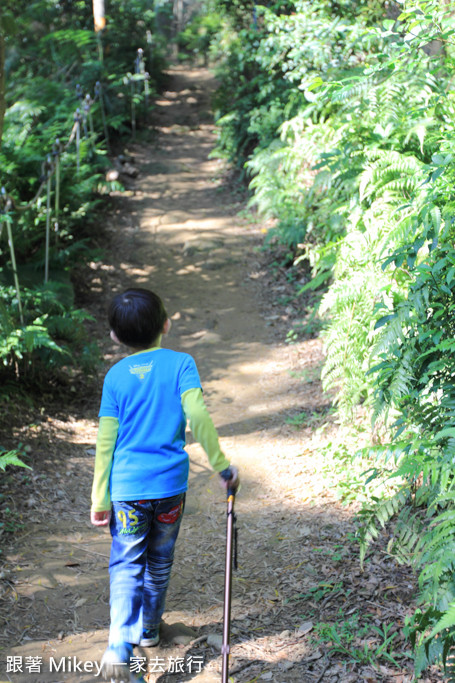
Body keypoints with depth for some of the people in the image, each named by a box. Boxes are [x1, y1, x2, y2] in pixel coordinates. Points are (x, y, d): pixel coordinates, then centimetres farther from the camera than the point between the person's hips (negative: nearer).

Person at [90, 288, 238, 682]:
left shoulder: (116, 375, -1)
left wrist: (100, 499, 3)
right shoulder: (180, 363, -4)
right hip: (170, 485, 1)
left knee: (127, 565, 4)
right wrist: (221, 463, -8)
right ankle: (149, 627, 37)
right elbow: (197, 415, -17)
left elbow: (105, 441, -2)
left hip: (127, 487, 0)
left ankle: (120, 647, -13)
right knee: (160, 561, 20)